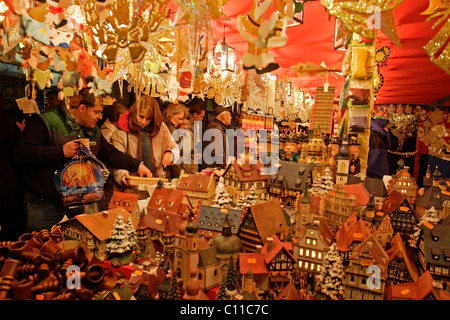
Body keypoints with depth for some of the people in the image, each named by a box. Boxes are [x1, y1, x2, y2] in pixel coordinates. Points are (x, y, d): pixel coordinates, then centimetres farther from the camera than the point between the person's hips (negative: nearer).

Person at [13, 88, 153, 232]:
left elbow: (110, 153, 15)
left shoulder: (93, 131, 10)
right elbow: (20, 154, -19)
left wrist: (137, 165, 7)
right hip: (44, 204, -5)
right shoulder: (45, 122, -11)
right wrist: (61, 151, -25)